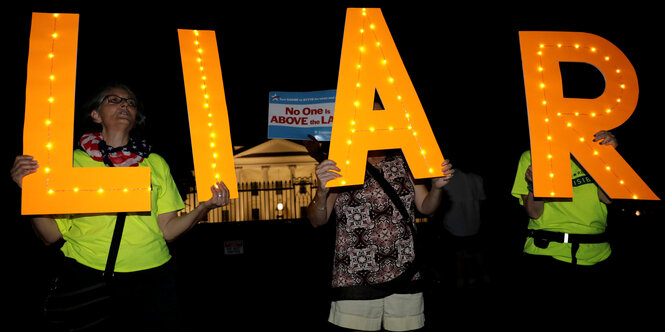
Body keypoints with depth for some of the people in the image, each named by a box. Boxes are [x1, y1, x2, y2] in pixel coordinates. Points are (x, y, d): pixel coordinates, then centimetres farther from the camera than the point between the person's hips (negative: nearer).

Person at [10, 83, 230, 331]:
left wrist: (203, 208, -10)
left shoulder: (156, 164, 11)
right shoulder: (73, 161, 5)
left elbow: (167, 230, 5)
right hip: (85, 277, -1)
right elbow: (52, 235, 0)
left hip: (151, 278, 2)